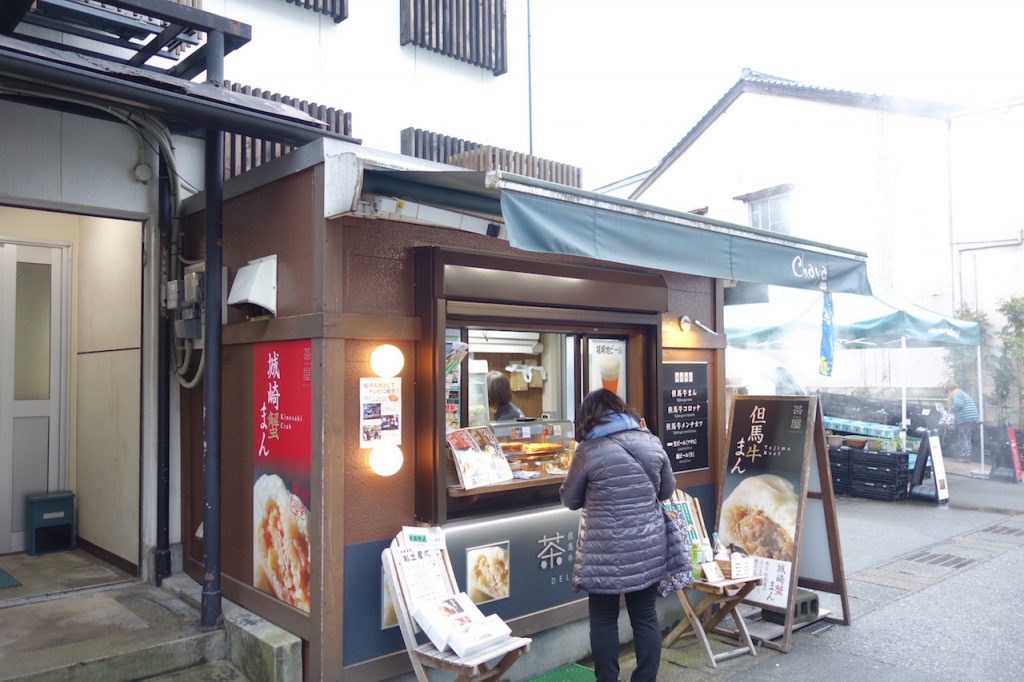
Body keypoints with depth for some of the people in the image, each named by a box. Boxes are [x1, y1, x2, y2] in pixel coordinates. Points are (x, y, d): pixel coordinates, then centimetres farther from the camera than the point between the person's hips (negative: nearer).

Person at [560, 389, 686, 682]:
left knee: (604, 620, 11)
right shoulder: (652, 442, 0)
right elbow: (667, 491, 12)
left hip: (606, 552, -4)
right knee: (645, 617, 14)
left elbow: (570, 500, 0)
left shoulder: (589, 450, -11)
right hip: (648, 548, 4)